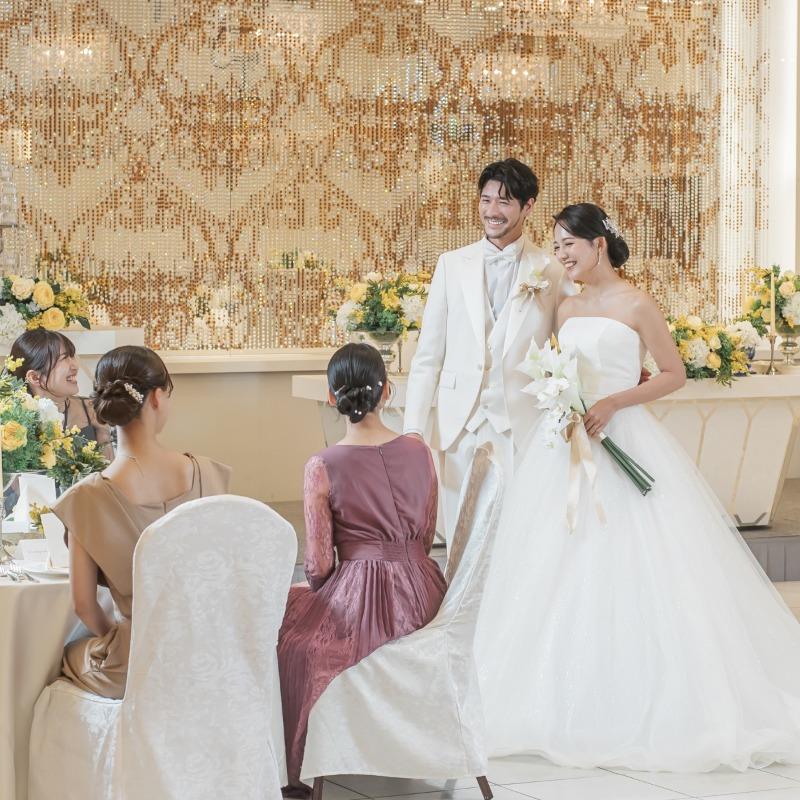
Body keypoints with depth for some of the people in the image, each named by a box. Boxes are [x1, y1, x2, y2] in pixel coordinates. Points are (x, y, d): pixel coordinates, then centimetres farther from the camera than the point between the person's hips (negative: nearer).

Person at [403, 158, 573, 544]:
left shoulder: (552, 273, 3)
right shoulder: (452, 265, 9)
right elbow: (428, 356, 9)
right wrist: (413, 428, 2)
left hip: (523, 429, -2)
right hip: (459, 426, 2)